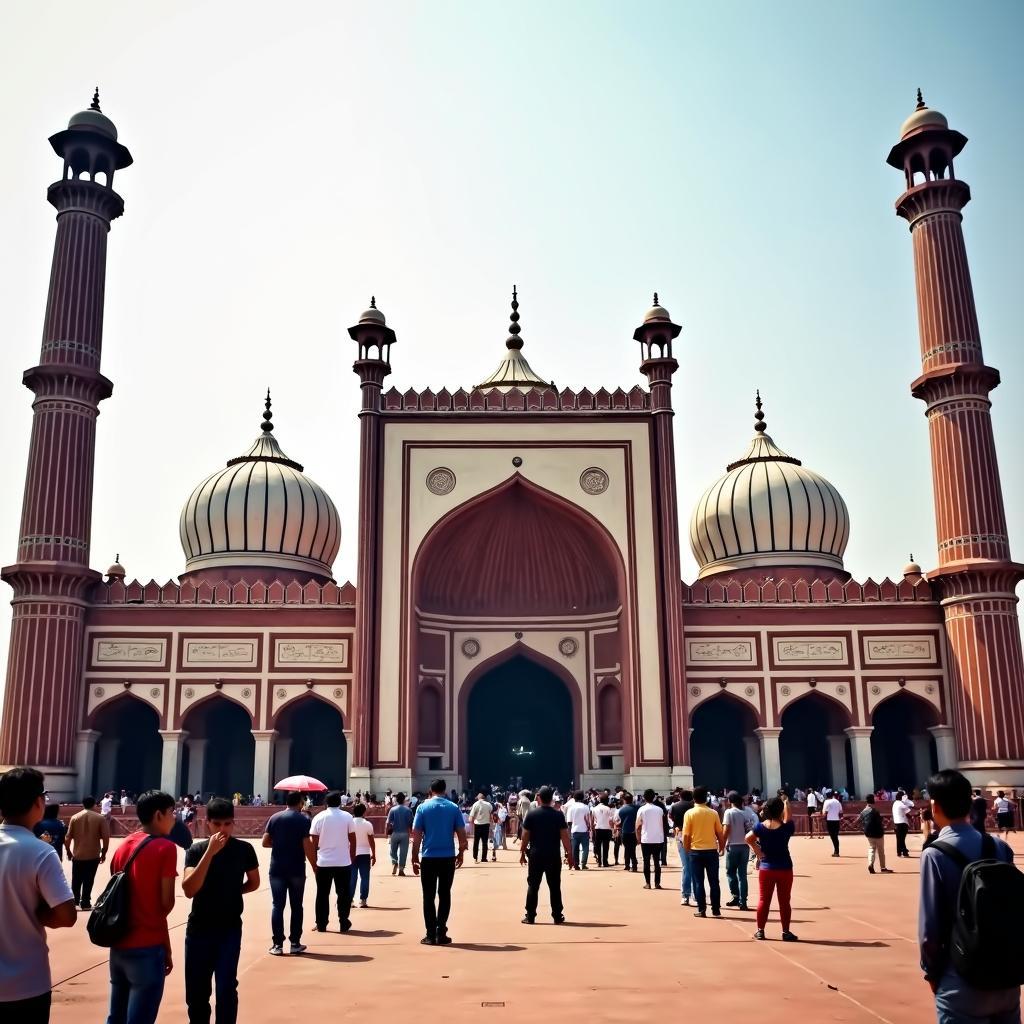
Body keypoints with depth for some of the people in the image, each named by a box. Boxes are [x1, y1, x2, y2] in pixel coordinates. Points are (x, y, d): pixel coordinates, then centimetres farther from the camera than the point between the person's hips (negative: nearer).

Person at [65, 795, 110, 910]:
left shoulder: (75, 817, 0)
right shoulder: (100, 818, -5)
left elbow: (68, 837, -1)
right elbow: (106, 838, -8)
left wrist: (68, 851, 13)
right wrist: (103, 853, 3)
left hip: (77, 854, 2)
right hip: (93, 855, -2)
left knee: (76, 880, 17)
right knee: (88, 881, 6)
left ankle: (75, 901, 25)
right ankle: (85, 903, 8)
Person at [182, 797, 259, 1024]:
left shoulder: (244, 849, -4)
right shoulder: (196, 850, -7)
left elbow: (254, 883, 12)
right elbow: (189, 890, -21)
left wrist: (233, 891, -1)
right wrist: (210, 852, -26)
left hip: (230, 929, -1)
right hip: (198, 928, 1)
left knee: (226, 988, -9)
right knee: (196, 990, 10)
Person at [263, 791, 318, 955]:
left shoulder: (274, 818, 4)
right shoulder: (303, 819, -6)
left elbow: (265, 842, 3)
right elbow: (307, 846, -13)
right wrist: (315, 867, -5)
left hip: (277, 869, 2)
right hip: (297, 870, -2)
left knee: (277, 906, 5)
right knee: (296, 906, 8)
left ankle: (277, 944, 2)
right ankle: (295, 943, 11)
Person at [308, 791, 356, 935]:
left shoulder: (319, 817, -1)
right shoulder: (347, 817, 0)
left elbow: (313, 843, -1)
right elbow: (353, 840, 1)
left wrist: (314, 863, 7)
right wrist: (352, 858, 12)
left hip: (323, 863, 0)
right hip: (343, 862, 0)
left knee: (322, 894, 9)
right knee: (344, 894, 9)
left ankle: (321, 924, 11)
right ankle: (343, 923, 10)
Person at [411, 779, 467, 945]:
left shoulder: (423, 807, -1)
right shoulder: (453, 808, 2)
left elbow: (416, 836, -3)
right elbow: (461, 834, 1)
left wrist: (415, 858, 4)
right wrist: (461, 853, 15)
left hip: (429, 858, -1)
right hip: (448, 857, 1)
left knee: (428, 896, 7)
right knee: (445, 895, 10)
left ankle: (431, 935, 5)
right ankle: (441, 934, 7)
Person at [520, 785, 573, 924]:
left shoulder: (532, 814, -4)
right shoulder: (558, 815, -3)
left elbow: (525, 835, -3)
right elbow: (564, 836, -5)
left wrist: (522, 852, 7)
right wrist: (569, 854, 1)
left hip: (536, 855, 0)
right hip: (554, 855, 1)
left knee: (533, 885, 6)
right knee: (555, 886, 8)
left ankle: (530, 916, 7)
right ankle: (557, 916, 10)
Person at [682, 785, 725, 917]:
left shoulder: (690, 813, -7)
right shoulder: (713, 813, -3)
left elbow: (686, 835, -6)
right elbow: (720, 833, 1)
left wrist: (686, 850, 6)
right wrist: (721, 848, 14)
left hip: (696, 851, -1)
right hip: (712, 850, 1)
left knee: (698, 882, 6)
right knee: (714, 882, 9)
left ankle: (701, 910, 6)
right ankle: (716, 910, 10)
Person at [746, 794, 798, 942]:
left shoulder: (761, 826, -6)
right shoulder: (786, 827, -9)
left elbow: (748, 838, -14)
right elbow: (789, 822, 12)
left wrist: (758, 852, -6)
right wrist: (786, 803, 22)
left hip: (766, 868, 2)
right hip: (784, 869, -1)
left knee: (763, 900, 8)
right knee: (784, 901, 6)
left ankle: (760, 930, 10)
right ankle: (786, 932, 9)